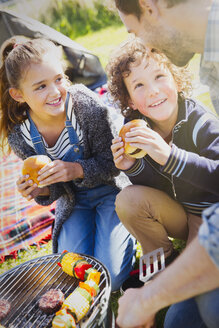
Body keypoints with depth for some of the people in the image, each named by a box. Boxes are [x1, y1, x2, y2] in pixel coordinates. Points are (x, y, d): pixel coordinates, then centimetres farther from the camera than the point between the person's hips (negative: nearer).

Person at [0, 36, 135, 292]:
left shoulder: (87, 105, -26)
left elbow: (111, 164, -16)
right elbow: (56, 187, -4)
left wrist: (77, 169, -33)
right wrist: (41, 191, -27)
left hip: (110, 191, -3)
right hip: (73, 201, 3)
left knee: (109, 279, -10)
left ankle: (126, 232, 18)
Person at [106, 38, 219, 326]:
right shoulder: (137, 128, -11)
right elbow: (155, 185, -5)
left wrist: (169, 155, -46)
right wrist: (132, 167, -27)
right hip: (173, 211, 4)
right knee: (127, 199, -22)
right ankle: (163, 261, 2)